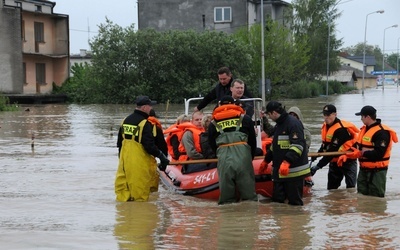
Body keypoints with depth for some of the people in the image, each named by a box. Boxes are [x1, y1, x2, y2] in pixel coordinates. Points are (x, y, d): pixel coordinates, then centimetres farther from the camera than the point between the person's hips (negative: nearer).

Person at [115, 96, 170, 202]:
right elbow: (149, 145, -20)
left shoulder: (125, 120, 10)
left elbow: (119, 142, 17)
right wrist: (161, 156, -10)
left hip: (125, 160, 8)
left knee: (123, 185, 13)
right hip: (140, 161, -8)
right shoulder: (145, 123, -16)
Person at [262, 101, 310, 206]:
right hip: (280, 171, 9)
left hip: (294, 171, -9)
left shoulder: (293, 123, -14)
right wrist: (266, 160, 35)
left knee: (294, 201, -3)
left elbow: (298, 145, -24)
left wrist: (287, 161, -33)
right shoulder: (278, 125, 17)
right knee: (277, 200, 10)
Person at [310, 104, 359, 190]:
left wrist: (319, 166, -30)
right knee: (331, 188, 12)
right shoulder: (325, 126, 3)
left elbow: (332, 151, -29)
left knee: (350, 188, -10)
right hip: (334, 161, 9)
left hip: (348, 161, -9)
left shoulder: (340, 129, -26)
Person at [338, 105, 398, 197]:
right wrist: (346, 155, 2)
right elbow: (357, 146, 18)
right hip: (364, 170, 10)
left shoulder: (381, 132, -20)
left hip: (376, 171, -9)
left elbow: (378, 154, -28)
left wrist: (362, 153, -19)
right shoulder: (364, 129, 11)